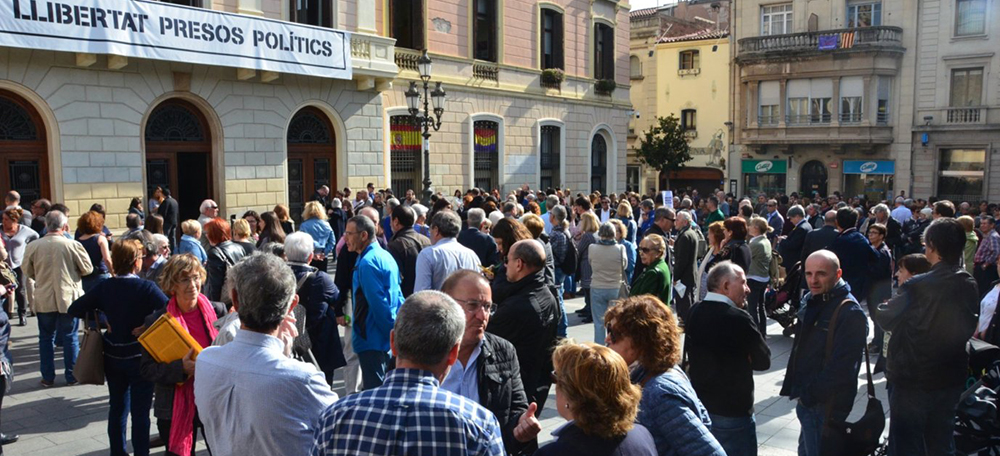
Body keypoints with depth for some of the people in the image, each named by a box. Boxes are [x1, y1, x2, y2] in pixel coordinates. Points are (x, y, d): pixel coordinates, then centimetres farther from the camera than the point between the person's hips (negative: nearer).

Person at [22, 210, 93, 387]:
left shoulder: (33, 246, -8)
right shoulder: (73, 245, -14)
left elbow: (27, 271, 6)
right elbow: (87, 268, -5)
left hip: (43, 300, 2)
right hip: (68, 298, -2)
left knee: (46, 338, 14)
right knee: (70, 338, 9)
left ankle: (48, 377, 19)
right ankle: (71, 376, 14)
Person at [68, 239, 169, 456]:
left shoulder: (103, 287, -4)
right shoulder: (146, 288, -17)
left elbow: (74, 310, -1)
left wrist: (99, 316, 10)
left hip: (113, 356, 5)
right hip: (140, 357, -5)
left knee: (117, 408, 18)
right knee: (140, 412, 3)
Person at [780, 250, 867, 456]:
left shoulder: (850, 313, -19)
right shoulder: (810, 302, 9)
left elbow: (841, 367, -24)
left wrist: (810, 396, -19)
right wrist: (798, 390, 11)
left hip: (825, 406, -8)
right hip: (807, 399, 8)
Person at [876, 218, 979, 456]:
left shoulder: (918, 287, -24)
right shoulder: (970, 285, -4)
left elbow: (886, 319, -13)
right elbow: (969, 328, 8)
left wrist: (882, 307, 7)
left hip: (913, 381, -6)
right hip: (952, 378, 6)